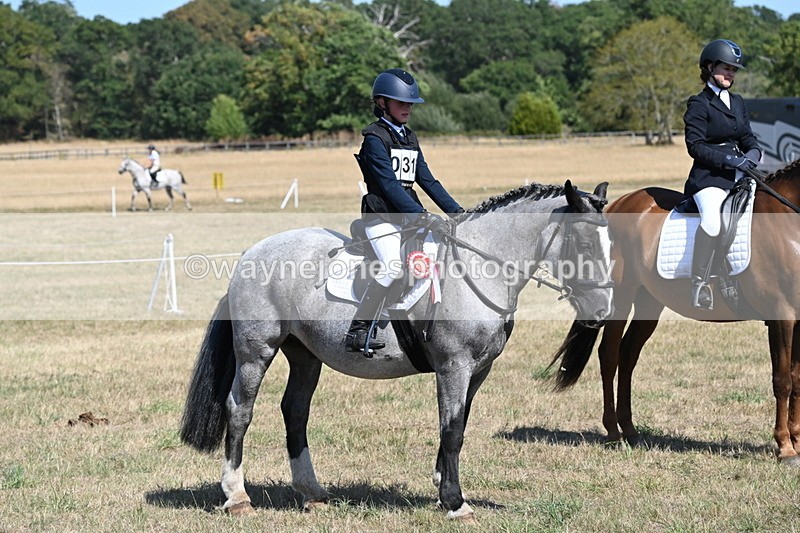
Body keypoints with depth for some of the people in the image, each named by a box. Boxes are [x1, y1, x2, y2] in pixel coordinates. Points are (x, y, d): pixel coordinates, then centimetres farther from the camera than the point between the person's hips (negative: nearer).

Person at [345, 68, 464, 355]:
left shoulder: (409, 138, 17)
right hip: (382, 216, -8)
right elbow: (389, 184, -18)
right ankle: (357, 333, -21)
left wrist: (455, 210, 3)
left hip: (408, 217, 8)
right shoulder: (374, 137, -8)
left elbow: (426, 179, 14)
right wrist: (422, 215, -25)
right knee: (393, 267, -26)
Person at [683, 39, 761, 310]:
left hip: (739, 175, 8)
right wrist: (726, 159, -20)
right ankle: (699, 284, -24)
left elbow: (747, 137, 20)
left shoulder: (737, 102, 18)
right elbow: (695, 145, -10)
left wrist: (754, 152, -4)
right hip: (709, 176, -8)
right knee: (713, 219, -33)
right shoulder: (699, 104, -3)